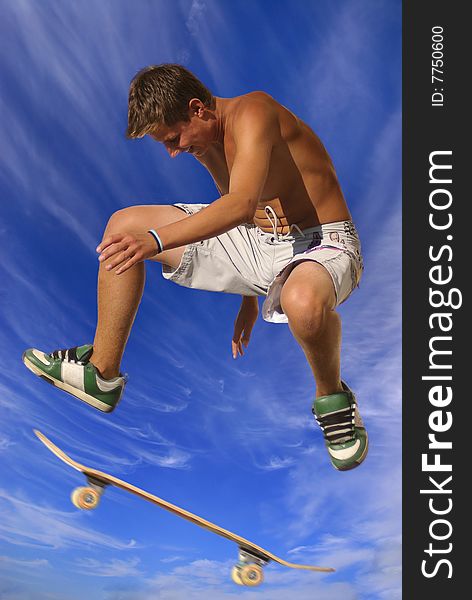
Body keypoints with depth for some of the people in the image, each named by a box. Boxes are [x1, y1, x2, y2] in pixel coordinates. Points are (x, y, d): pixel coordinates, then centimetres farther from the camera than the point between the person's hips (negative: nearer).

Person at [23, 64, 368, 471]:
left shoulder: (251, 114, -22)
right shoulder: (206, 146, 6)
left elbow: (242, 204, -39)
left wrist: (156, 239, -47)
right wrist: (250, 297, 22)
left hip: (322, 243, -8)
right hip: (257, 240, 8)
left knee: (304, 302, -48)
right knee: (123, 226, 3)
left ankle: (332, 397, -10)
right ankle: (101, 374, 13)